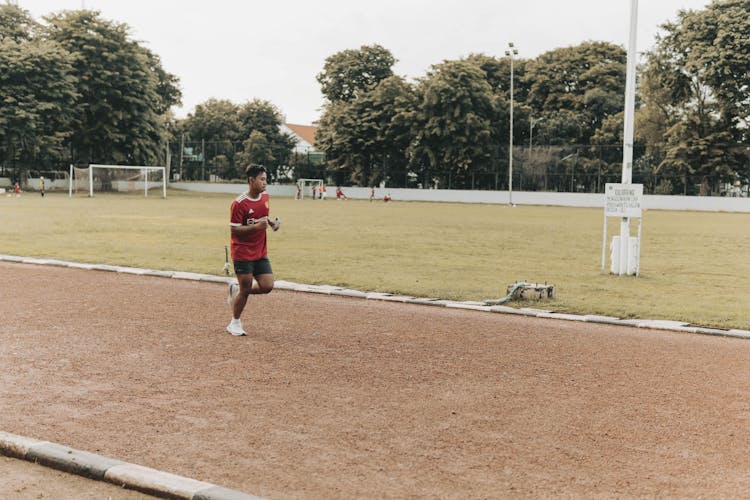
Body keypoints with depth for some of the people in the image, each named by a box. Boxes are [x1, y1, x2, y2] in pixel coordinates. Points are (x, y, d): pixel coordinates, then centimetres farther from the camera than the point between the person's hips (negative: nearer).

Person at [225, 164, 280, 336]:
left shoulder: (265, 197, 5)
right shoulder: (239, 203, -17)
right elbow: (234, 230, -16)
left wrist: (271, 222, 2)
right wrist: (256, 226, -27)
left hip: (260, 252, 7)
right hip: (242, 253, -6)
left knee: (267, 286, -2)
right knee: (245, 288, 0)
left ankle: (236, 289, 25)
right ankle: (235, 324, 20)